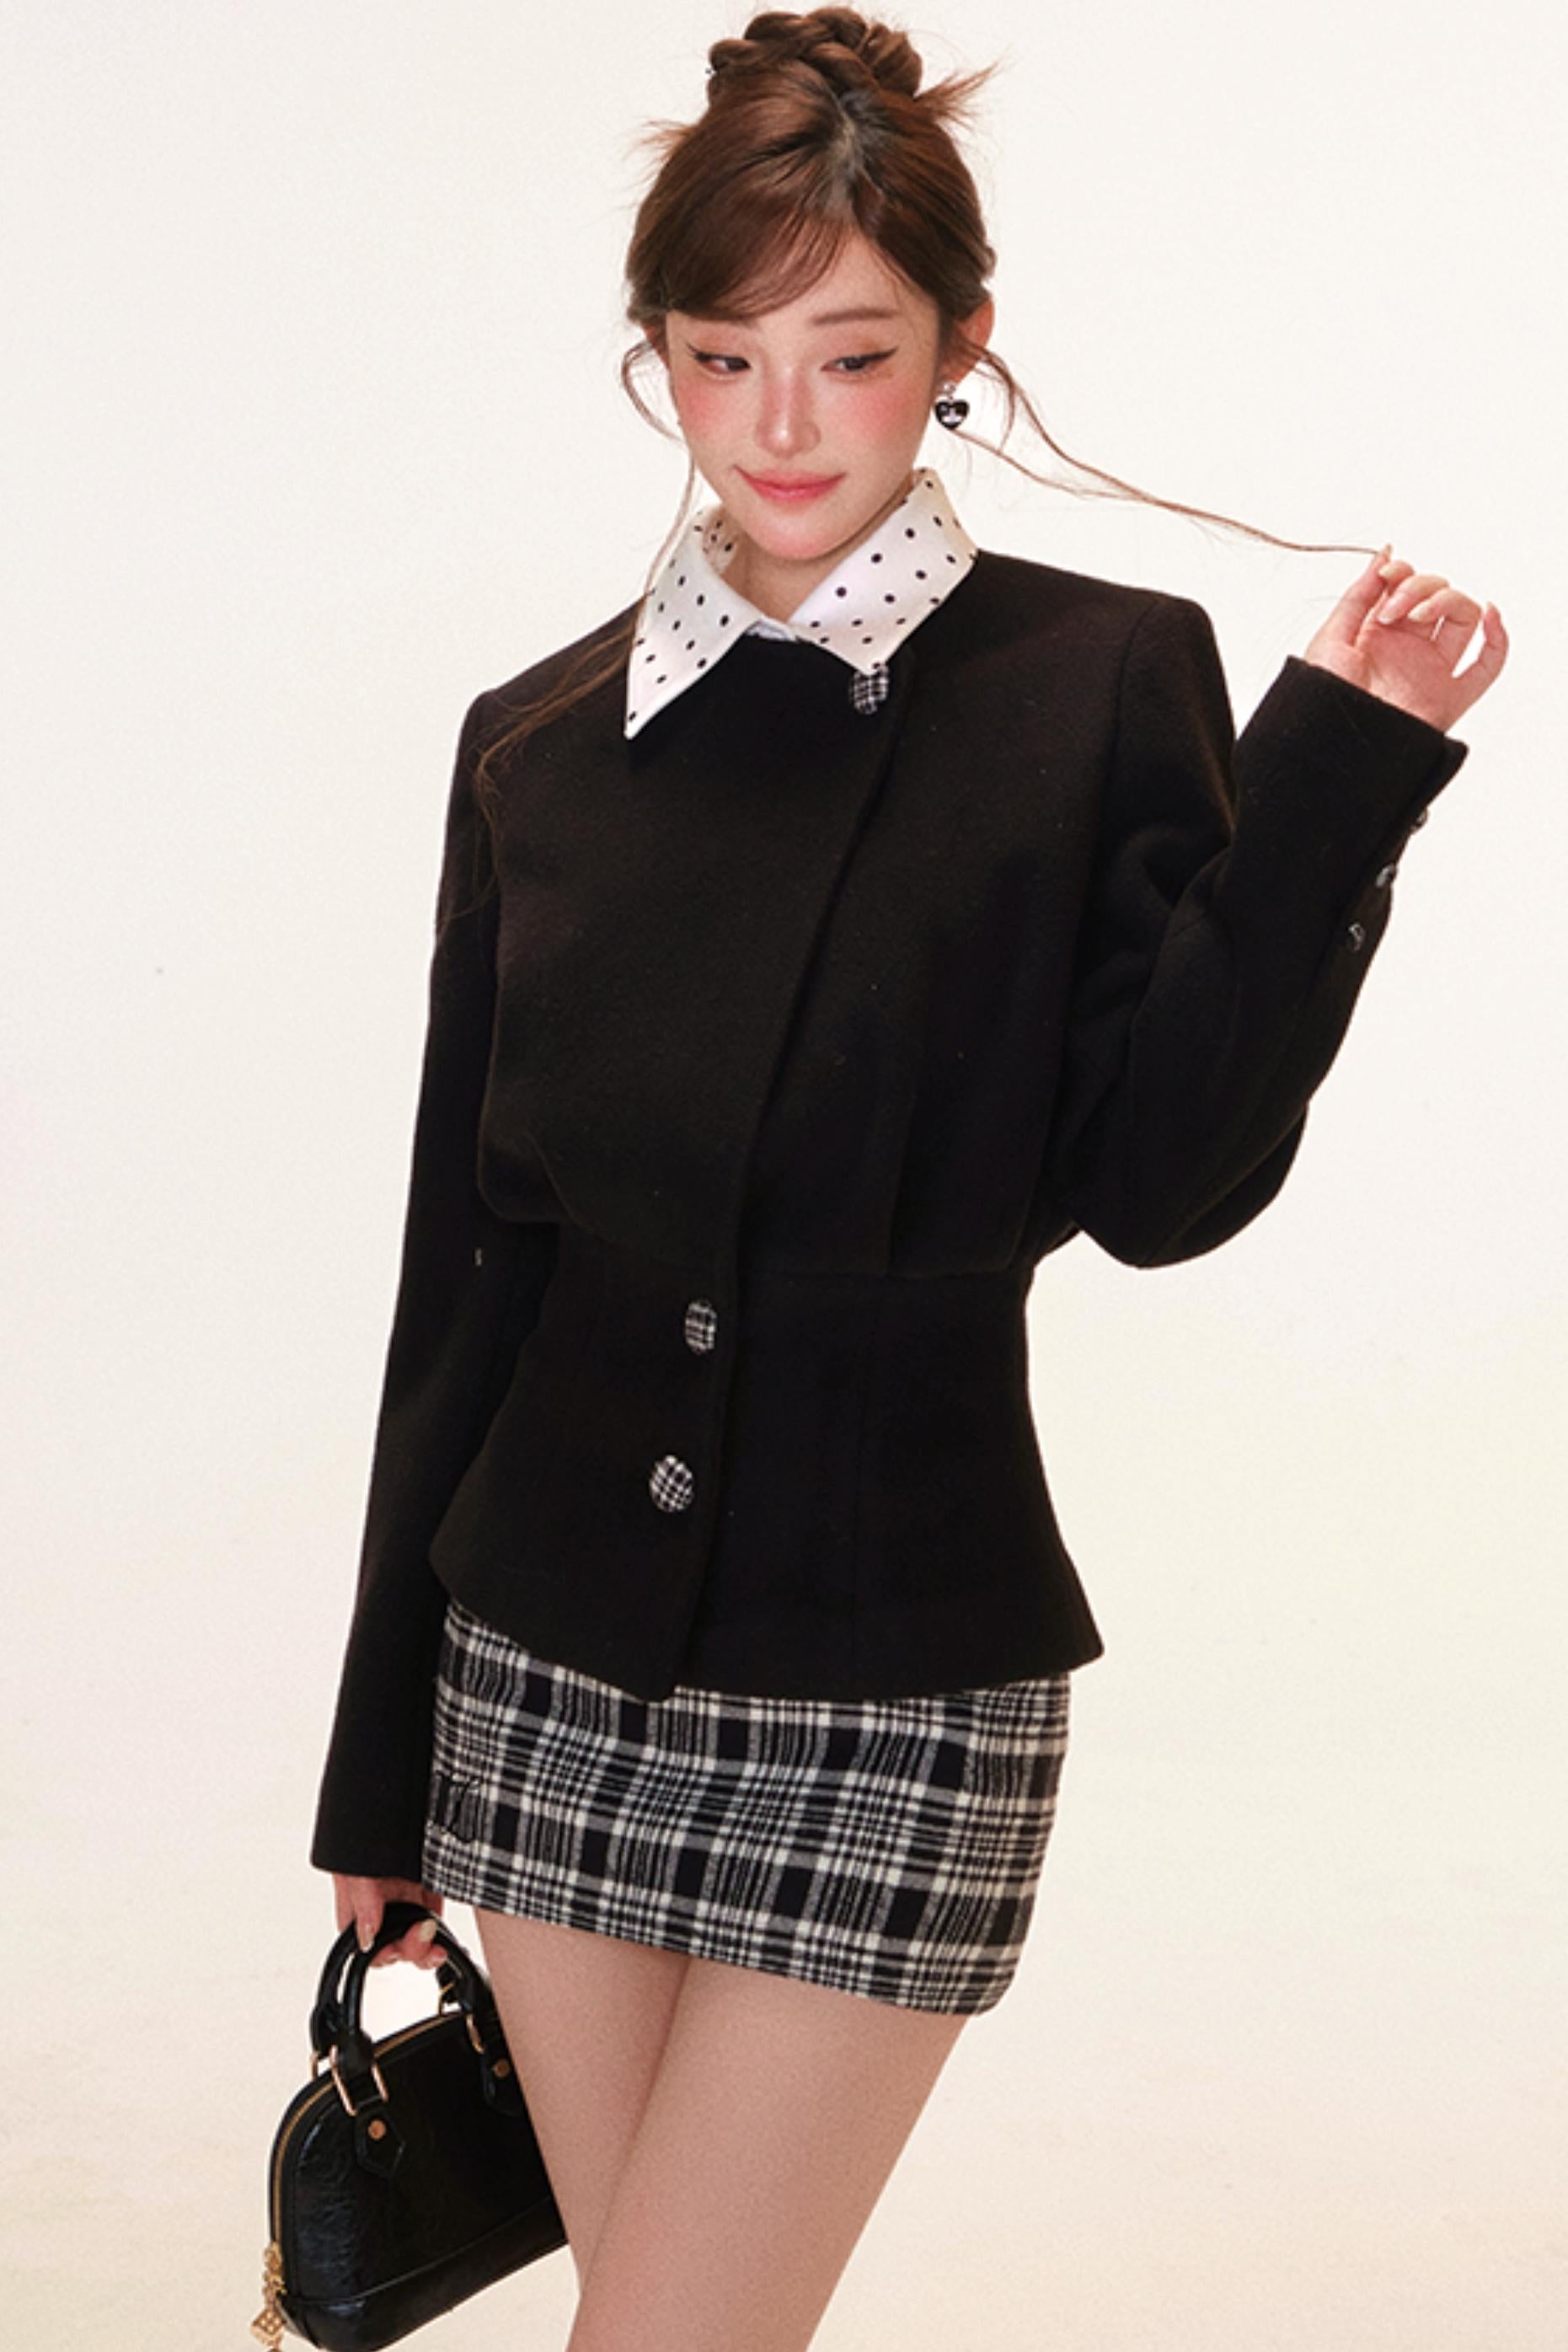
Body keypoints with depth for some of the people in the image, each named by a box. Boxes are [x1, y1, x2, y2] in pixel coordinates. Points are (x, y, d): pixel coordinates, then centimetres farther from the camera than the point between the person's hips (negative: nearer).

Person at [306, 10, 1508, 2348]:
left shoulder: (1103, 683, -4)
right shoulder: (541, 738, 4)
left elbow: (1163, 1185, -10)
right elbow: (463, 1255, 7)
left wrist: (1335, 776, -21)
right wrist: (382, 1757, 10)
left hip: (895, 1687, -4)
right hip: (551, 1662, 4)